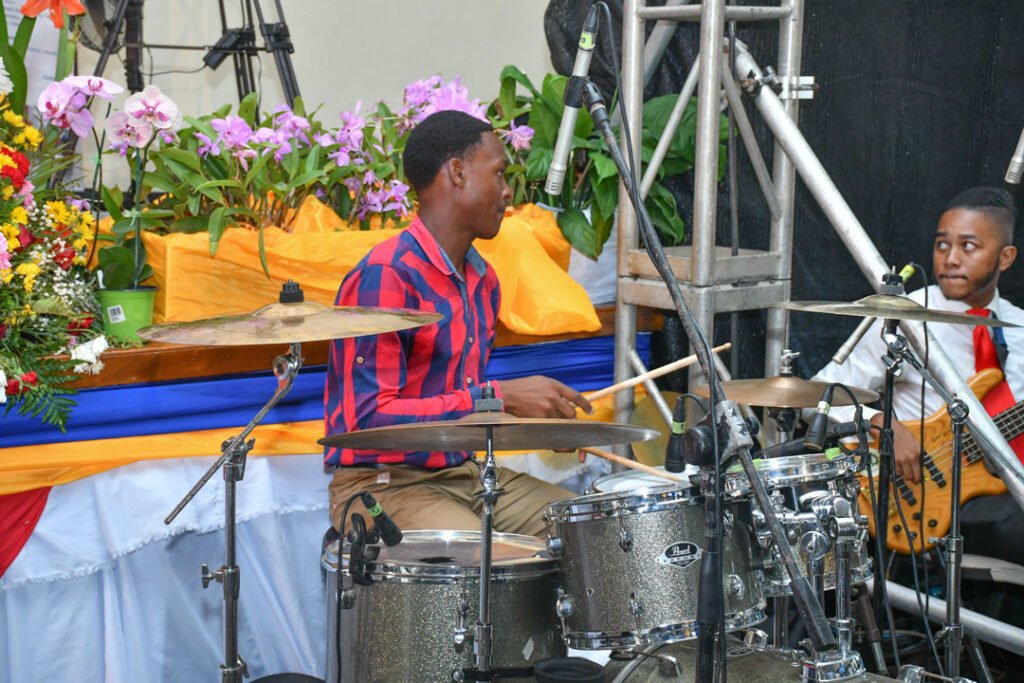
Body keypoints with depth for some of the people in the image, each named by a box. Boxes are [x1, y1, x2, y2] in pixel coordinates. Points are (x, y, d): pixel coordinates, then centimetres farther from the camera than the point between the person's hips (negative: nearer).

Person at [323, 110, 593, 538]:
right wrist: (499, 398, -22)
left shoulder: (481, 280, 13)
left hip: (463, 473, 9)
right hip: (381, 486, -9)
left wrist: (541, 413, 4)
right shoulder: (385, 277, -17)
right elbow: (368, 418, -23)